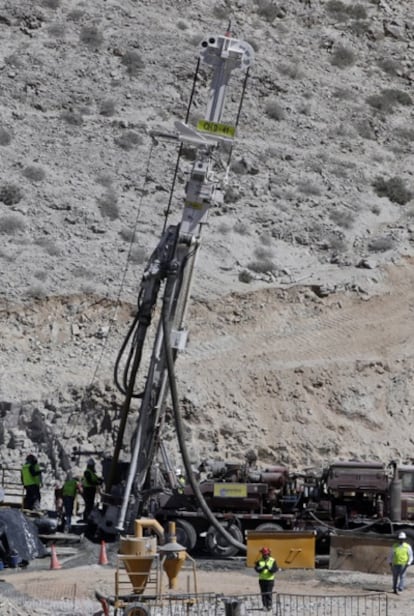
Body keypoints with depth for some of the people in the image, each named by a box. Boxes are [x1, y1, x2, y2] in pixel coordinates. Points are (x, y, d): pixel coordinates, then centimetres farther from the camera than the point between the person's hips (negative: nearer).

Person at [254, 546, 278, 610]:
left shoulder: (272, 561, -1)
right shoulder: (259, 561, 2)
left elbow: (275, 569, -12)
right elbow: (256, 569, -9)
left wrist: (269, 568, -31)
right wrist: (263, 568, -28)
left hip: (270, 579, -2)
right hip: (262, 579, 2)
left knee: (269, 593, -7)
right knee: (263, 593, 3)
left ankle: (269, 605, -2)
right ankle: (265, 605, 10)